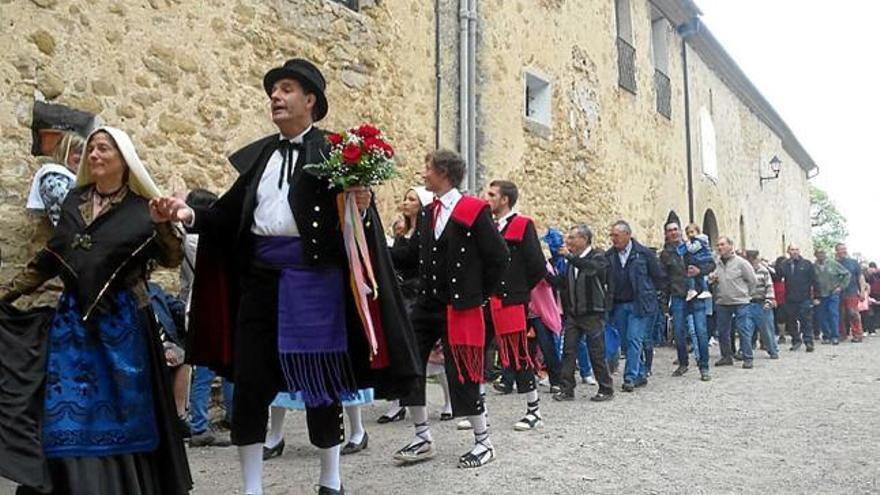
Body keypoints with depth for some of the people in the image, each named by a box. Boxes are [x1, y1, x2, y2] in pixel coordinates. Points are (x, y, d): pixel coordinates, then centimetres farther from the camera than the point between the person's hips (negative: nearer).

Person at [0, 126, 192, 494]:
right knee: (71, 415, 6)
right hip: (73, 320, 4)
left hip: (122, 322, -4)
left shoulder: (141, 208, -2)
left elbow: (171, 260, -9)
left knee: (122, 412, 3)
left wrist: (162, 225, -25)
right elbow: (50, 259, 15)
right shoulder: (74, 201, 10)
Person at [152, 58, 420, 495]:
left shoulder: (333, 153, -1)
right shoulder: (257, 155, 14)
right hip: (260, 275, 5)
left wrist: (362, 207, -28)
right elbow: (231, 214, 10)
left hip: (313, 277, -4)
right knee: (249, 381, 6)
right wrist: (192, 216, -6)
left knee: (319, 378, 6)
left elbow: (354, 217, -6)